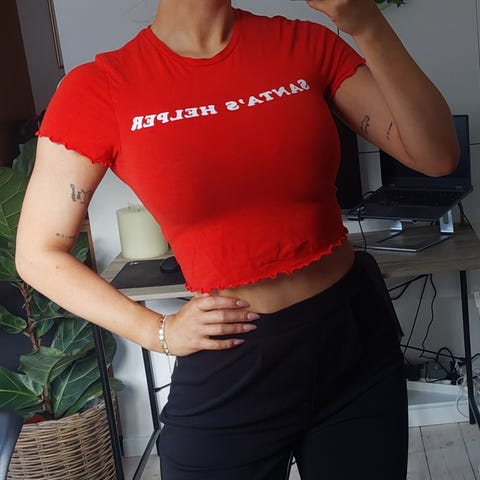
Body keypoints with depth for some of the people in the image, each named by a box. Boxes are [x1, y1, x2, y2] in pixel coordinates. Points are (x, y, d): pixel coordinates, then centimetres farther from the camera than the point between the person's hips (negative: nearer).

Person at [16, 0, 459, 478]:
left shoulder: (304, 44, -2)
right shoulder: (100, 89, -9)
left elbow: (437, 155, -8)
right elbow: (38, 255, -2)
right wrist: (158, 332, -8)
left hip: (357, 335, 3)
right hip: (229, 367, -2)